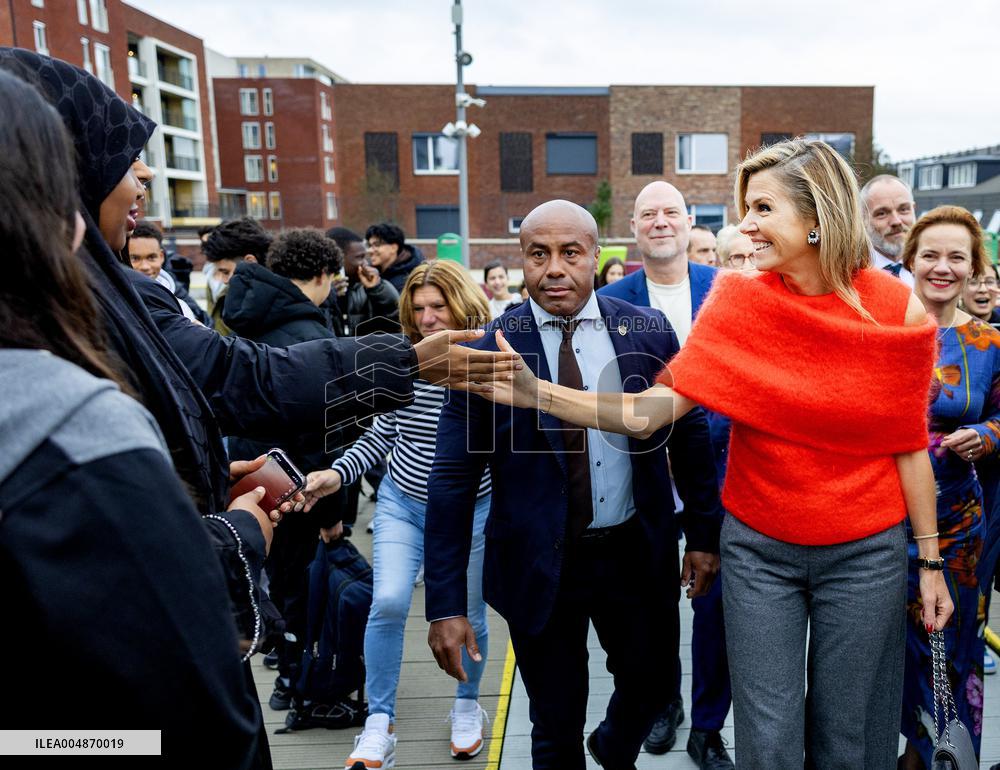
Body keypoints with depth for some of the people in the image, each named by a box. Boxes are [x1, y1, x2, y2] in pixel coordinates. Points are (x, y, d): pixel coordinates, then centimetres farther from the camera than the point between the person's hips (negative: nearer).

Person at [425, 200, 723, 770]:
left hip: (638, 555, 3)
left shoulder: (649, 331, -5)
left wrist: (705, 533, 8)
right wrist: (447, 604, -11)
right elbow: (453, 482, -10)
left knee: (654, 687, 23)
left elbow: (690, 436, 6)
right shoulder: (487, 351, -11)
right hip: (538, 567, -2)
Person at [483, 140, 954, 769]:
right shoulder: (740, 301, -9)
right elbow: (650, 411, -16)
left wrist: (931, 560, 5)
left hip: (866, 553, 0)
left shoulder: (900, 311, -9)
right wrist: (533, 392, -27)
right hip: (758, 549, 0)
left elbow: (909, 446, 0)